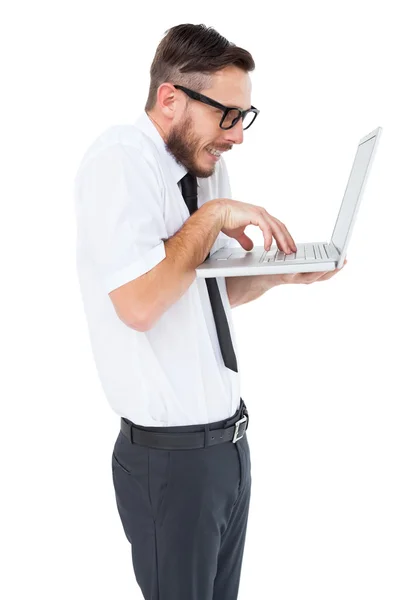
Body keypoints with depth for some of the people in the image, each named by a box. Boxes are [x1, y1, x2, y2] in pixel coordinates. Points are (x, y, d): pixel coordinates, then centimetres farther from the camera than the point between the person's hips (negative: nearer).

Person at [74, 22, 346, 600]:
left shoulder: (207, 167, 6)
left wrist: (280, 272, 1)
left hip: (229, 439, 7)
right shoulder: (119, 161, -17)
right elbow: (138, 304, -30)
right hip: (172, 457, -7)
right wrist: (213, 215, -20)